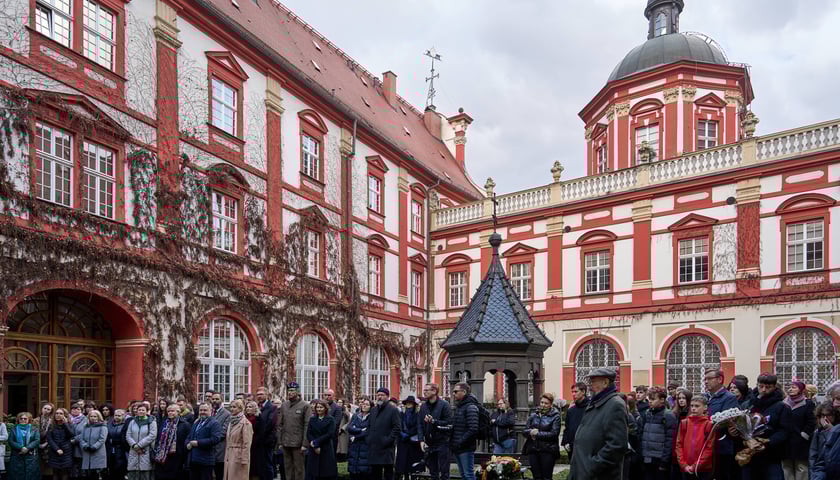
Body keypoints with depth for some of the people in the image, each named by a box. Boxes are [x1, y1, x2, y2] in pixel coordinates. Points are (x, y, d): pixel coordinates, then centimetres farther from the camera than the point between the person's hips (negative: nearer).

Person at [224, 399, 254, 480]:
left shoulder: (245, 423, -11)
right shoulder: (230, 422, 14)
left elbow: (246, 444, -14)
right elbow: (227, 441, 16)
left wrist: (244, 460, -16)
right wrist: (226, 456, 10)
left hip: (238, 456, -7)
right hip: (229, 457, 7)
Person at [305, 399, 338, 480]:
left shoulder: (330, 419, 2)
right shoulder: (312, 419, 11)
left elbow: (330, 434, -8)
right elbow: (308, 434, 3)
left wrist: (316, 442, -12)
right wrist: (315, 446, -11)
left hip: (326, 450, -3)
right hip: (313, 450, 3)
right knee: (312, 473, -1)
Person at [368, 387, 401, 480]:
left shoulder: (393, 410, -3)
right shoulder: (373, 410, 17)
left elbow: (396, 428, -9)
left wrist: (389, 440, -16)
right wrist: (369, 438, 10)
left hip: (387, 448, -6)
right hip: (374, 447, 6)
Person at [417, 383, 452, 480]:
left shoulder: (444, 405, -6)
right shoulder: (423, 406, 10)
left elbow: (449, 423, -13)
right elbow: (420, 425, 8)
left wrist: (434, 421, -19)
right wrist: (421, 440, -3)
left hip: (442, 443, -5)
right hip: (429, 444, 5)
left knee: (444, 472, -1)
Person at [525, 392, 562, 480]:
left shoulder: (555, 416, -1)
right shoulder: (533, 415, 12)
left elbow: (554, 433, -12)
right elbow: (525, 431, 8)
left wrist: (537, 434, -13)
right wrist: (531, 432, -14)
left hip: (548, 451, -4)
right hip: (533, 450, 4)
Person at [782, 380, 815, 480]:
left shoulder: (808, 404, 0)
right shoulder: (784, 404, 11)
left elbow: (811, 423, -7)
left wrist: (803, 435, -11)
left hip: (801, 445, -4)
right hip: (786, 445, 4)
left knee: (801, 469, -2)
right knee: (787, 468, 7)